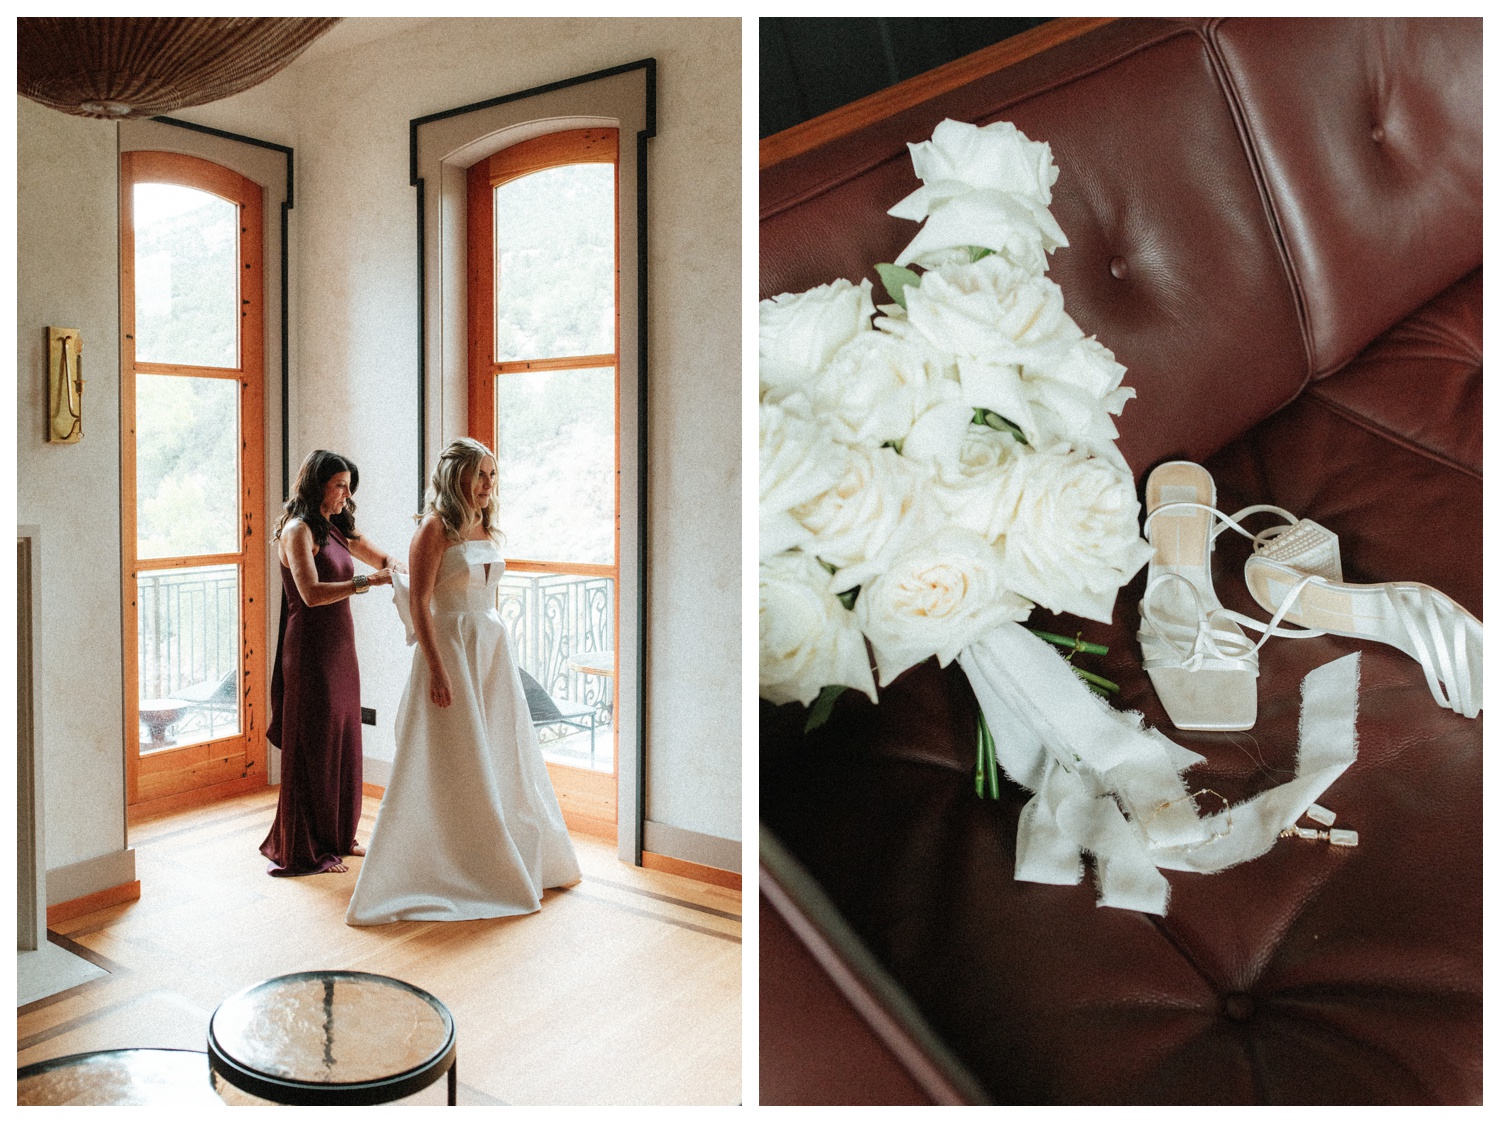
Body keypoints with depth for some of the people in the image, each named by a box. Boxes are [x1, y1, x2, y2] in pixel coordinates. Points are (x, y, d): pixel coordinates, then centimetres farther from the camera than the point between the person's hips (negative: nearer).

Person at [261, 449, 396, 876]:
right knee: (312, 747, -1)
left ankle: (337, 837, 26)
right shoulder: (298, 529, -12)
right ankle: (303, 851, 10)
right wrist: (367, 581, -26)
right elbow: (311, 593, -23)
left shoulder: (336, 528, 13)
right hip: (311, 649, -8)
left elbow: (383, 559, 20)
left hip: (339, 647, 8)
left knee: (342, 743, 13)